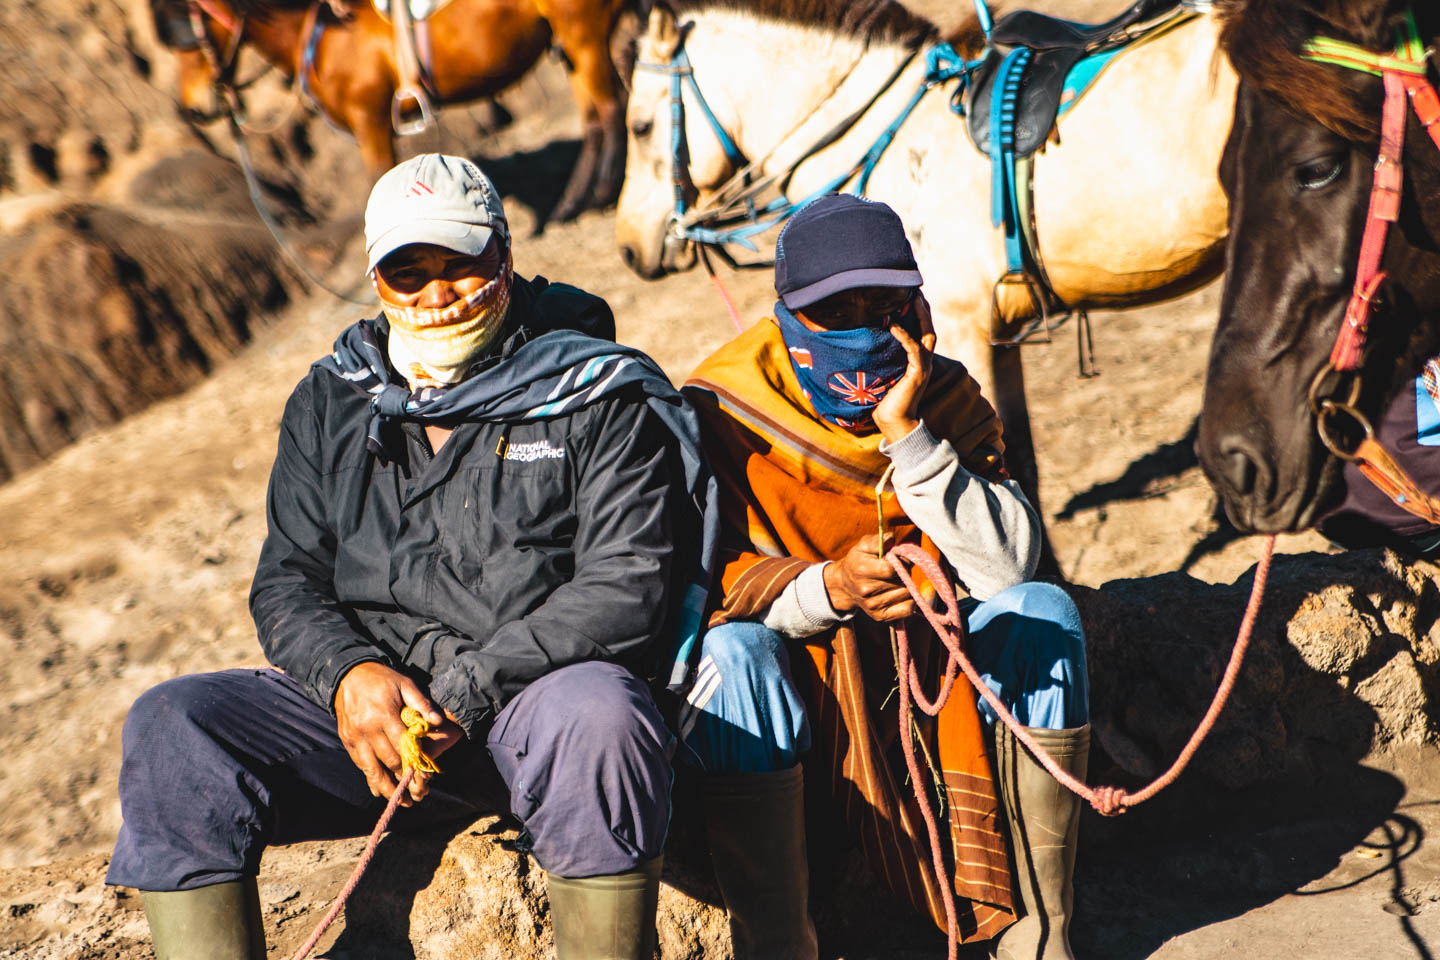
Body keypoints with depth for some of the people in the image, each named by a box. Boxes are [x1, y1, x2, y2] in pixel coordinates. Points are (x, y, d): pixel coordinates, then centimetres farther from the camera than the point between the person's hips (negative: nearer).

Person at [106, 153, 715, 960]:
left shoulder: (602, 396, 1)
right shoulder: (331, 402, 15)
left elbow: (628, 584, -8)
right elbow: (287, 580, 13)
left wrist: (464, 691, -17)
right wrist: (348, 673, -11)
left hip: (540, 693, -4)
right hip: (368, 703, 4)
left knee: (597, 717, -38)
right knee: (171, 727, -18)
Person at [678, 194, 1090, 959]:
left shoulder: (944, 400, -3)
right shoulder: (725, 409, -12)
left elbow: (1008, 566, -17)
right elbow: (713, 582, -19)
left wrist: (908, 436, -25)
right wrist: (827, 588, -37)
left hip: (926, 666, 3)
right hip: (794, 673, -3)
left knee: (1043, 614, -20)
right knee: (733, 650, -34)